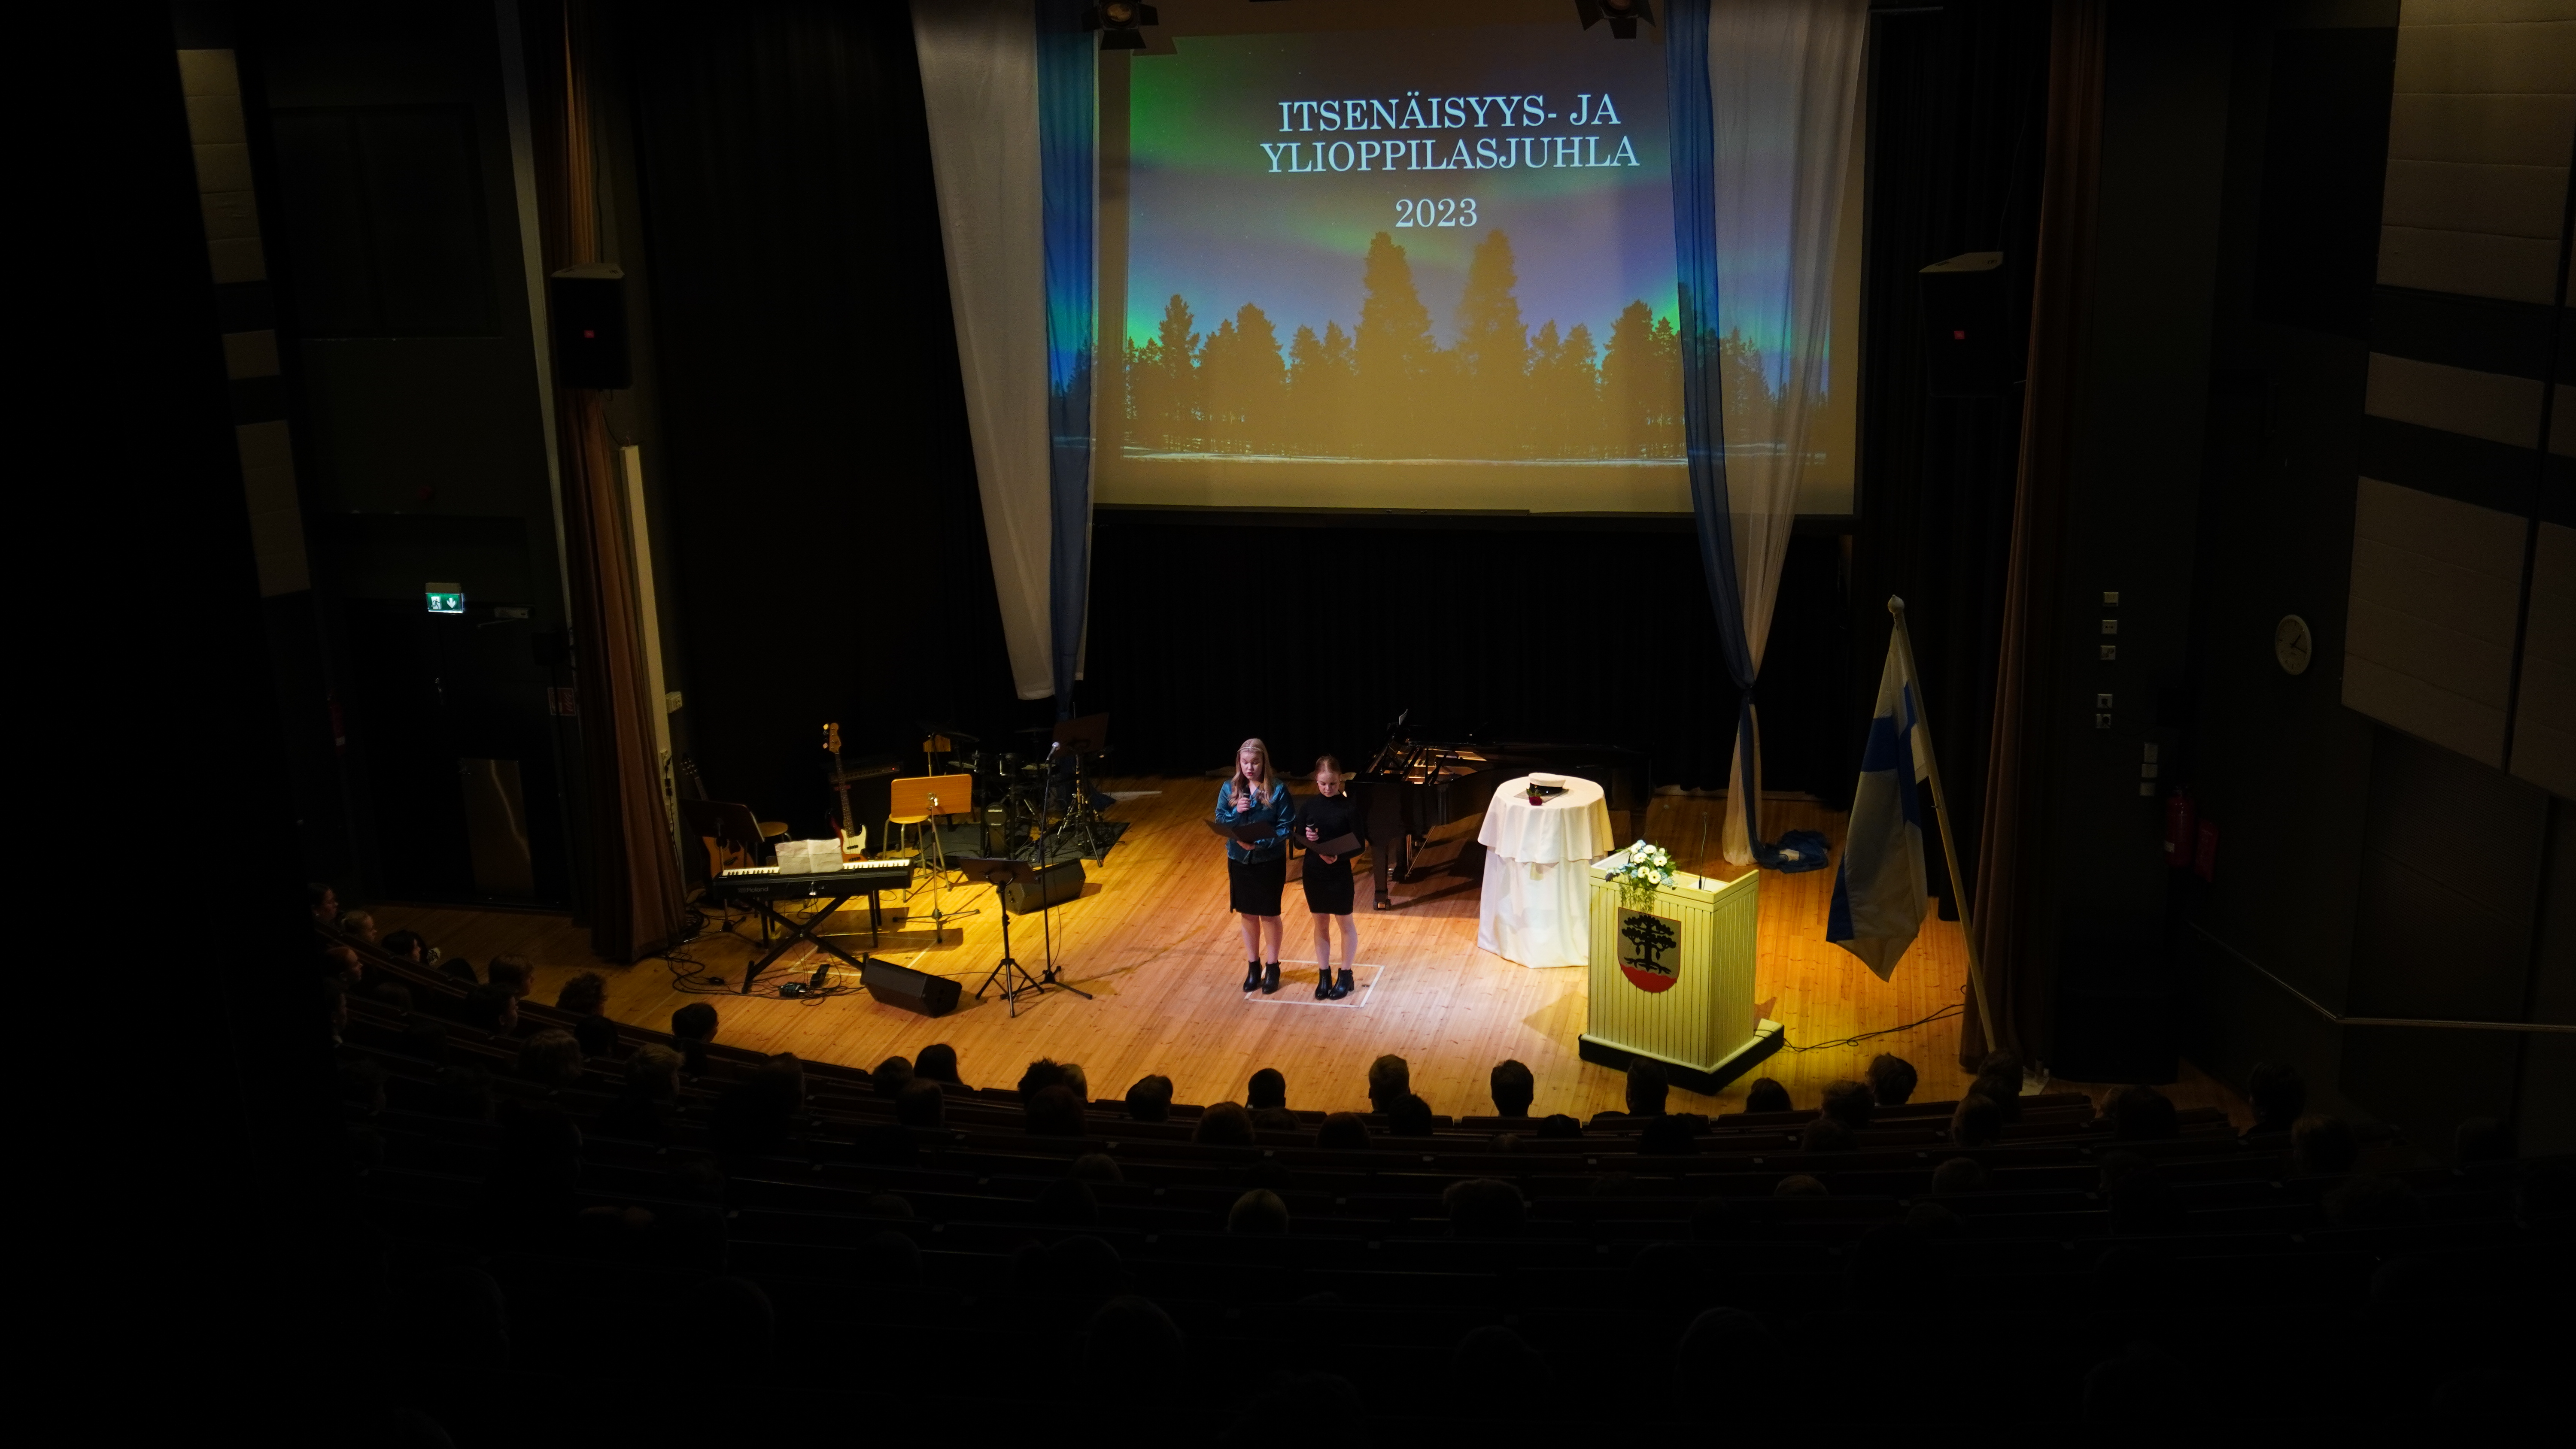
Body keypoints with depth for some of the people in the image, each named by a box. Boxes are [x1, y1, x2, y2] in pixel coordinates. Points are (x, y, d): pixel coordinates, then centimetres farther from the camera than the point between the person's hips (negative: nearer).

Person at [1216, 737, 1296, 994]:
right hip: (1239, 861, 3)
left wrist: (1261, 843, -26)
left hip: (1270, 862, -3)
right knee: (1248, 915, 15)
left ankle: (1272, 967, 26)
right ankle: (1254, 966, 30)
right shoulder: (1230, 788, -4)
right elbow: (1219, 822, -1)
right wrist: (1236, 812, -21)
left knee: (1269, 915, 9)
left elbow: (1286, 827, -14)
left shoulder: (1277, 789, -14)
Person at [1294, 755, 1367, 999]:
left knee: (1345, 923, 11)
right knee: (1321, 924, 14)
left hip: (1339, 873, -3)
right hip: (1313, 873, 3)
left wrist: (1338, 856, -29)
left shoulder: (1349, 808, -13)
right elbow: (1298, 839, 3)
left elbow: (1359, 844, -13)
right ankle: (1324, 975, 25)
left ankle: (1346, 976, 23)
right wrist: (1307, 838, -20)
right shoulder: (1308, 807, -3)